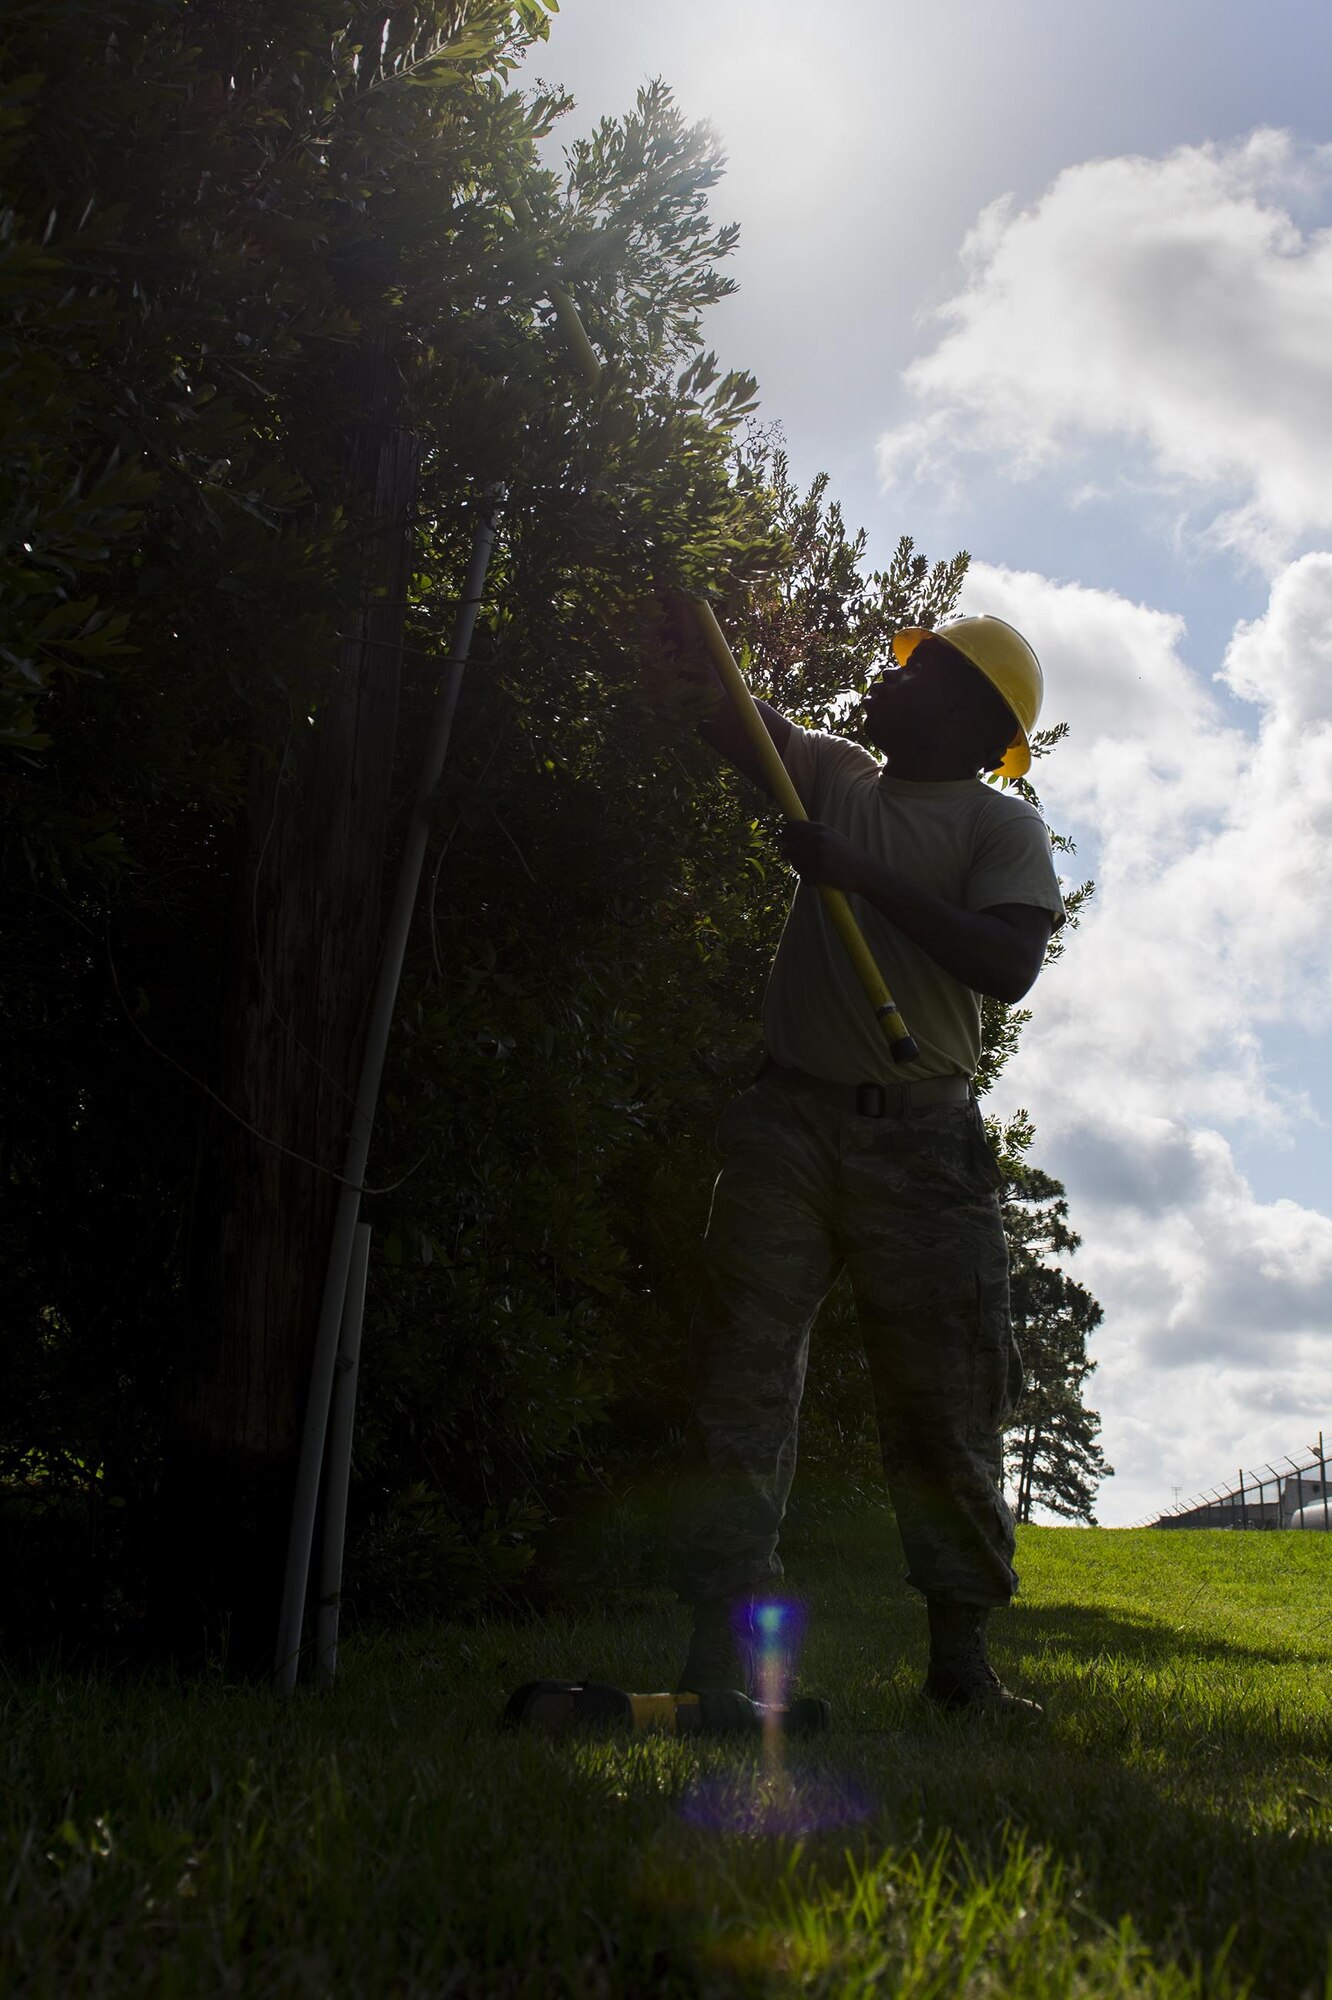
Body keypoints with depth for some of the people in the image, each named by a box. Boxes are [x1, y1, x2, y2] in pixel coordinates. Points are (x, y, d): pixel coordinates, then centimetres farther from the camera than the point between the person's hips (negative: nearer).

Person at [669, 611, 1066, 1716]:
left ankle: (961, 1655, 13)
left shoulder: (1002, 825, 3)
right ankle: (724, 1644, -3)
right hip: (788, 1124, 3)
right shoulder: (834, 775, 17)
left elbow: (1009, 965, -14)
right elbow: (719, 711, 17)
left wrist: (861, 874, -17)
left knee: (945, 1401, 1)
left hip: (922, 1140, -3)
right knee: (744, 1381, -6)